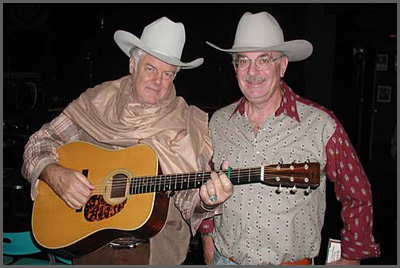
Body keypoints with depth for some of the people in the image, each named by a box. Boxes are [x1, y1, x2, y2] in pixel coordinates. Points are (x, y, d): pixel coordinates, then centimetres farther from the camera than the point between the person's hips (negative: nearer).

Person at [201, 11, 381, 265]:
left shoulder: (322, 125, -14)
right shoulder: (218, 122, -3)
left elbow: (357, 196, -5)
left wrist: (350, 258, 0)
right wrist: (207, 236, 10)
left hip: (293, 260, -2)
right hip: (225, 258, 3)